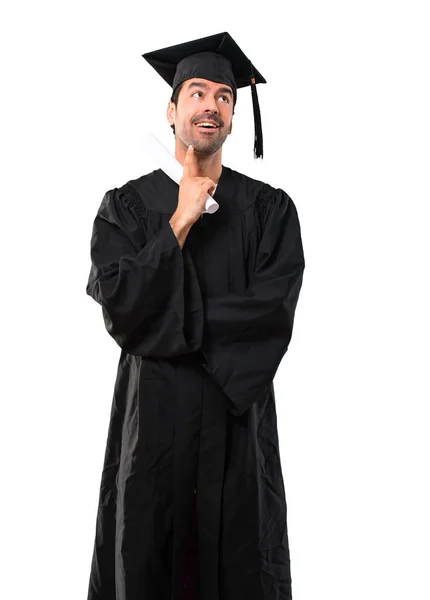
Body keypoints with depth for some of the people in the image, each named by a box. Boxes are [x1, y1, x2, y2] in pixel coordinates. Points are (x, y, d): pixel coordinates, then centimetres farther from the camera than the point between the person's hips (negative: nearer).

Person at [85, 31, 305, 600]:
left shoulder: (270, 208, 3)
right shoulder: (126, 204, 3)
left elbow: (274, 309, -10)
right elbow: (119, 306, -10)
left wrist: (173, 323, -12)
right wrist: (182, 221, -13)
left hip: (239, 408, 0)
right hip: (152, 408, 1)